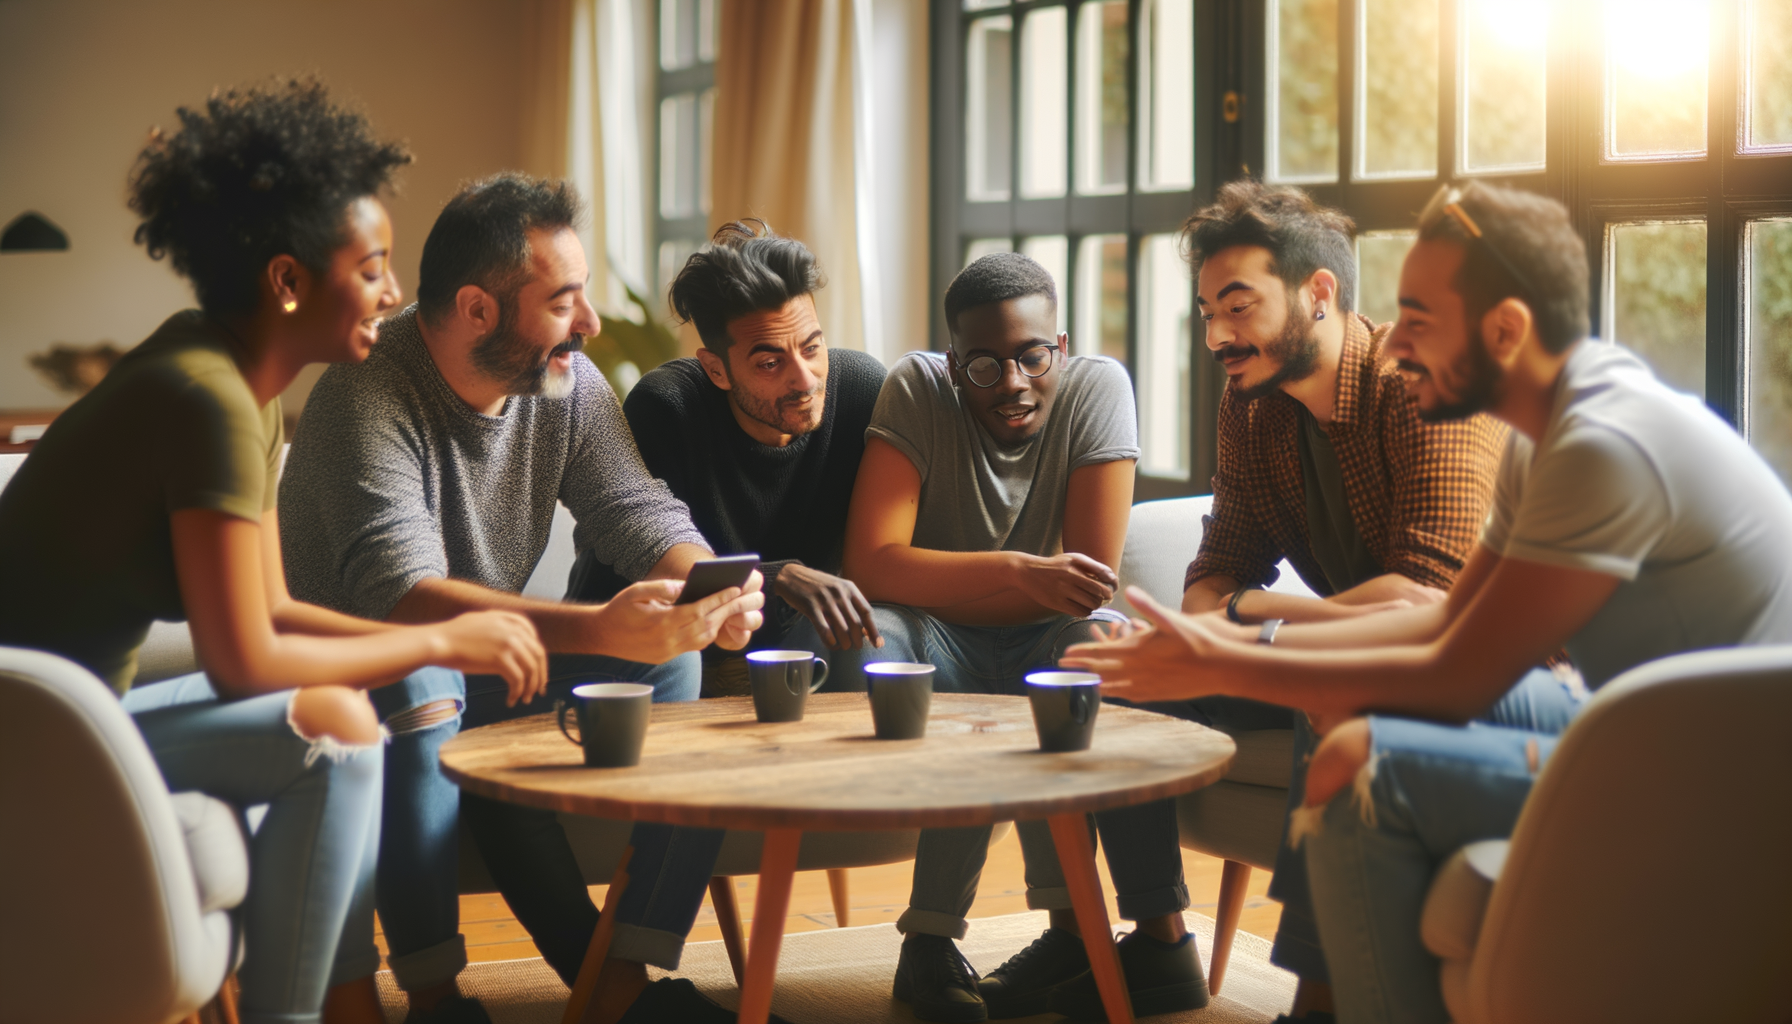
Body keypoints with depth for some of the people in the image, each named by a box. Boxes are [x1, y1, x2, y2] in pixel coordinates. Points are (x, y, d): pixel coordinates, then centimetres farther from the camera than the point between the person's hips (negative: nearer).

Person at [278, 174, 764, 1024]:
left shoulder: (567, 385, -3)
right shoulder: (365, 398, -26)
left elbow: (637, 509, -6)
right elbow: (401, 593, -39)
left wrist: (709, 587, -32)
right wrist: (596, 628, -51)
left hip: (487, 669, 7)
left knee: (668, 655, -14)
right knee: (419, 682, -38)